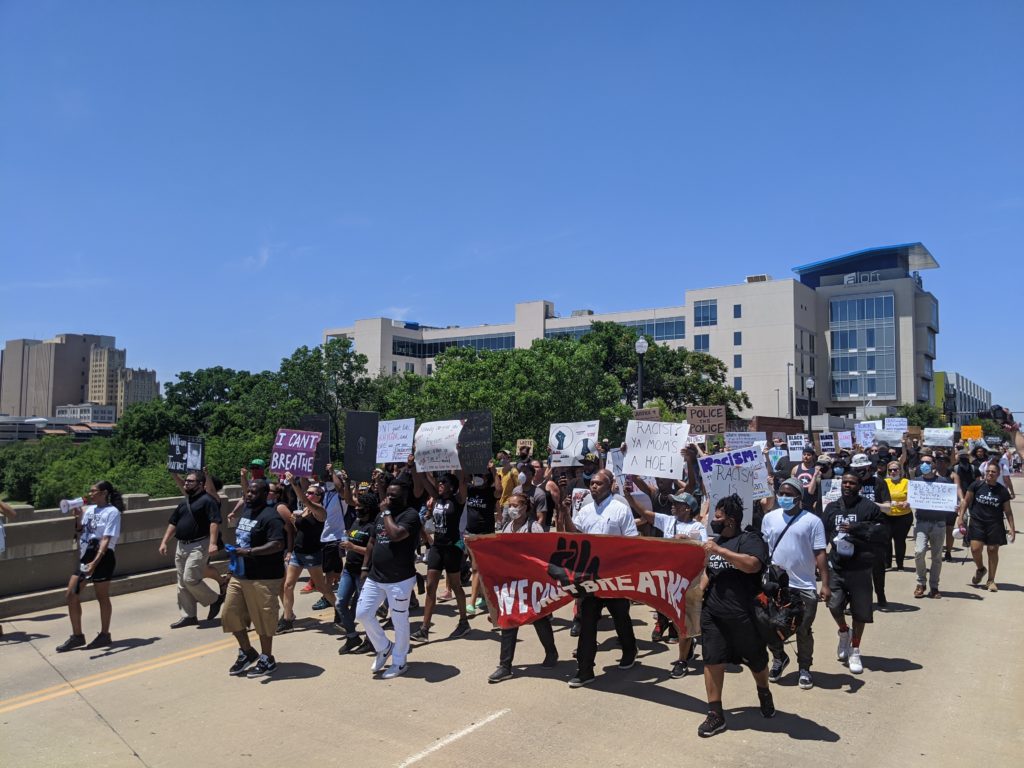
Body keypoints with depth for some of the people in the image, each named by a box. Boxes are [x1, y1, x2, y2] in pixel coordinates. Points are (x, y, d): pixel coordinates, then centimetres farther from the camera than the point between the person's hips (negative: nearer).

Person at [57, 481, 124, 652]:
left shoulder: (112, 512, -12)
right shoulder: (89, 509, 9)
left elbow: (106, 540, -19)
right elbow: (79, 533, 18)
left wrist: (95, 562, -27)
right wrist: (78, 517, 1)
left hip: (102, 557, -8)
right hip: (85, 556, 8)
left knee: (102, 597, 4)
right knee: (70, 595, 7)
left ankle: (104, 635, 18)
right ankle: (77, 636, 18)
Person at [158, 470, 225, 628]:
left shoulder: (207, 500, -10)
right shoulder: (185, 502, 17)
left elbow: (214, 522, -19)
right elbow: (173, 523, 21)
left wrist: (212, 543, -28)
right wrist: (164, 542, 13)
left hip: (198, 545, -9)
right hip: (181, 545, 9)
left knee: (190, 579, -15)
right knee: (182, 583, 9)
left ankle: (215, 599, 6)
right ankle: (188, 616, 17)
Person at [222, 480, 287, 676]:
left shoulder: (270, 517, -17)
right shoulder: (246, 510, 11)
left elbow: (278, 544, -27)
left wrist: (249, 552, -30)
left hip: (263, 578, -9)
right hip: (239, 574, 9)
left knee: (263, 619, 2)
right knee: (230, 615, 11)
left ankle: (267, 659, 19)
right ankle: (247, 652, 29)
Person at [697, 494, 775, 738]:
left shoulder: (750, 539, -10)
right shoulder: (716, 541, 15)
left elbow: (753, 565, -28)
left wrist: (719, 550, -26)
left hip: (744, 615, -5)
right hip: (712, 614, 6)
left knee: (756, 660, 15)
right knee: (712, 661, 2)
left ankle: (764, 693, 44)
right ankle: (715, 714, 12)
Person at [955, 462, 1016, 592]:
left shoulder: (1002, 491, 2)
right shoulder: (976, 485, -2)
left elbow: (1008, 511, 7)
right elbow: (966, 501, 4)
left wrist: (1012, 528, 3)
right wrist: (960, 517, -2)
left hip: (995, 525, 1)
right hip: (977, 522, -1)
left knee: (993, 550, 2)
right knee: (975, 549, -11)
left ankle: (991, 580, 16)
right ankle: (980, 569, 21)